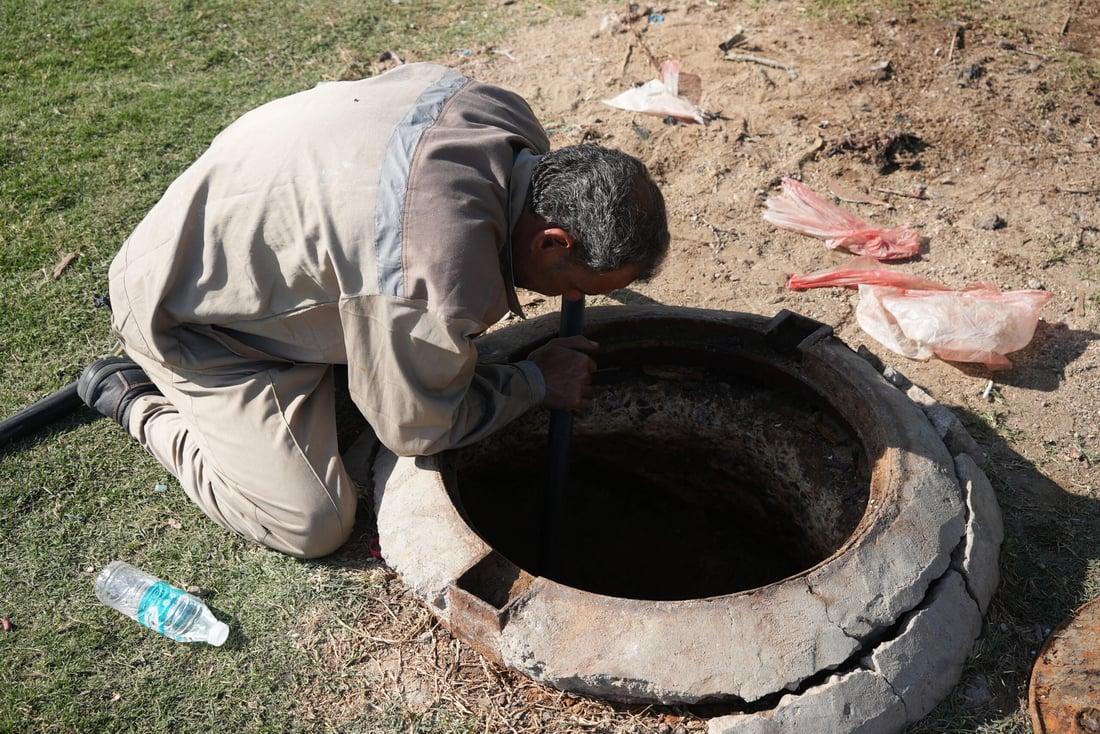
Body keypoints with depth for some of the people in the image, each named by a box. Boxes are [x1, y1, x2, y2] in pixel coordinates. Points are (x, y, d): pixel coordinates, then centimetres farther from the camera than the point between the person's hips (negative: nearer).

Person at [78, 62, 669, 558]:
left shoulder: (501, 114, -15)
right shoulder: (439, 276, -40)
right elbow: (416, 426, -22)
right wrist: (537, 384, -10)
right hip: (185, 310, -8)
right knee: (315, 526, -8)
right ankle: (136, 400, 7)